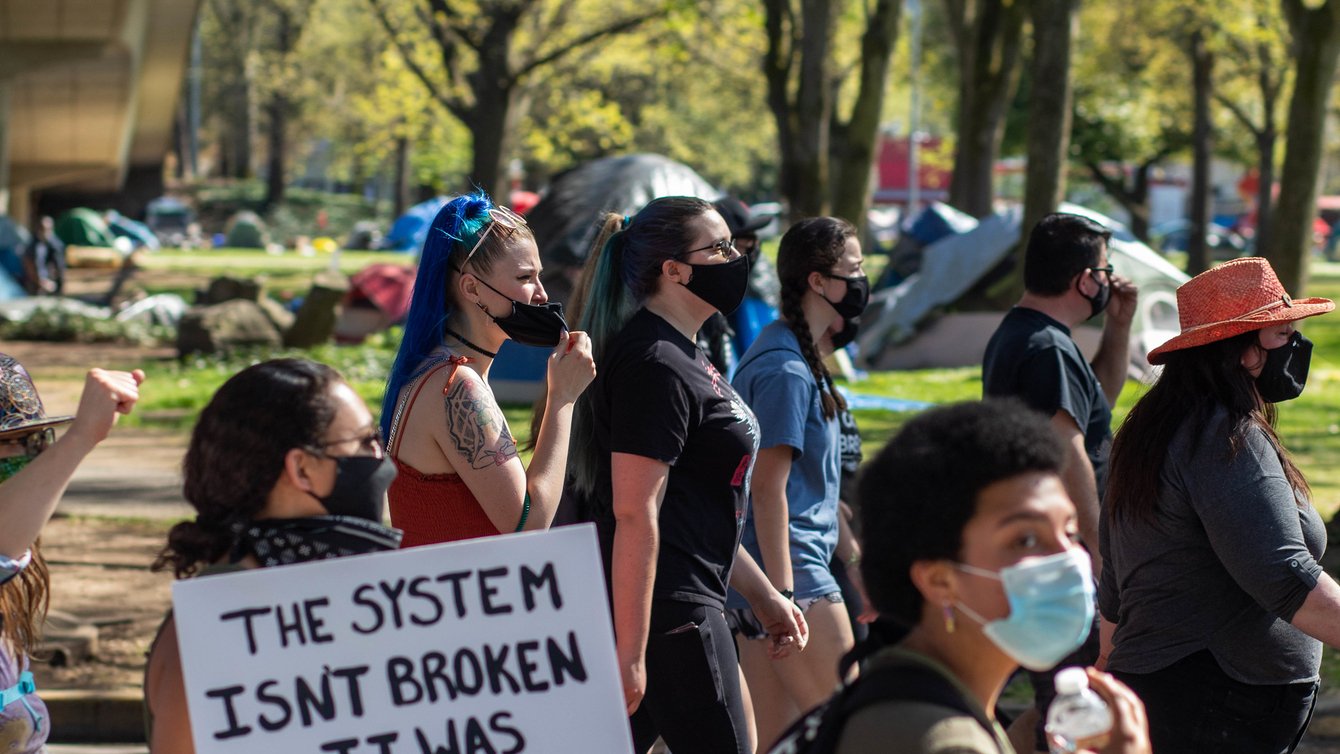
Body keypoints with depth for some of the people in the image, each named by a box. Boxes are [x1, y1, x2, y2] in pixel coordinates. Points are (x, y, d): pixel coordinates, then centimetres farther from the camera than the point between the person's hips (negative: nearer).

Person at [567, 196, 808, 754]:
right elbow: (635, 515, -21)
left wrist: (764, 596, 25)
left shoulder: (680, 355, 18)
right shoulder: (655, 366, -16)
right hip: (666, 614, -10)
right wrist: (630, 653, -23)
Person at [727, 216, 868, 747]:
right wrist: (782, 594, -21)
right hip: (793, 569, -10)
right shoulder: (786, 370, -15)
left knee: (771, 736, 9)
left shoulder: (798, 359, 16)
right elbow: (768, 489, -19)